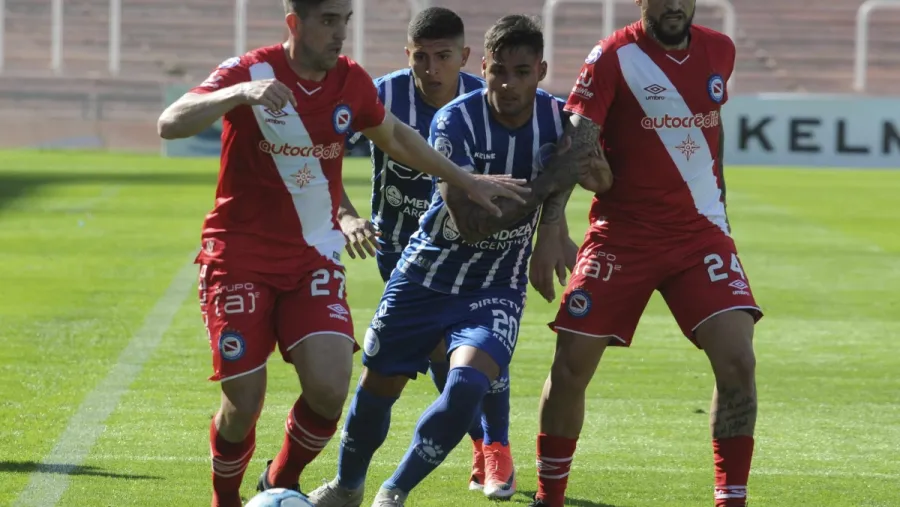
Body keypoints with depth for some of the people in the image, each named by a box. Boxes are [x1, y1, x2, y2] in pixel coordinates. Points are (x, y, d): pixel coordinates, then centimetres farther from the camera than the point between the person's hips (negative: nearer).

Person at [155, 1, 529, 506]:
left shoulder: (352, 82, -1)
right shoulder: (250, 72, -15)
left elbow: (395, 136, 20)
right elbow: (170, 124, -28)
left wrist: (466, 181, 20)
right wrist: (240, 93, -43)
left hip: (313, 257, 3)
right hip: (240, 258, -3)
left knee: (330, 387, -16)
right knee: (244, 403, -7)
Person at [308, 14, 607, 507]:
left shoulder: (557, 117, -12)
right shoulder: (456, 121, -23)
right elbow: (471, 223, -31)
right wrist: (547, 183, -34)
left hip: (497, 287, 1)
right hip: (427, 275, -1)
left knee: (468, 385, -23)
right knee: (378, 386, 10)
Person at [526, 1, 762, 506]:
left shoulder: (719, 51, 4)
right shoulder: (614, 57, -11)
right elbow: (575, 142, -21)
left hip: (701, 232, 3)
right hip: (622, 233, -3)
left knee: (737, 359, -14)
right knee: (570, 367, -2)